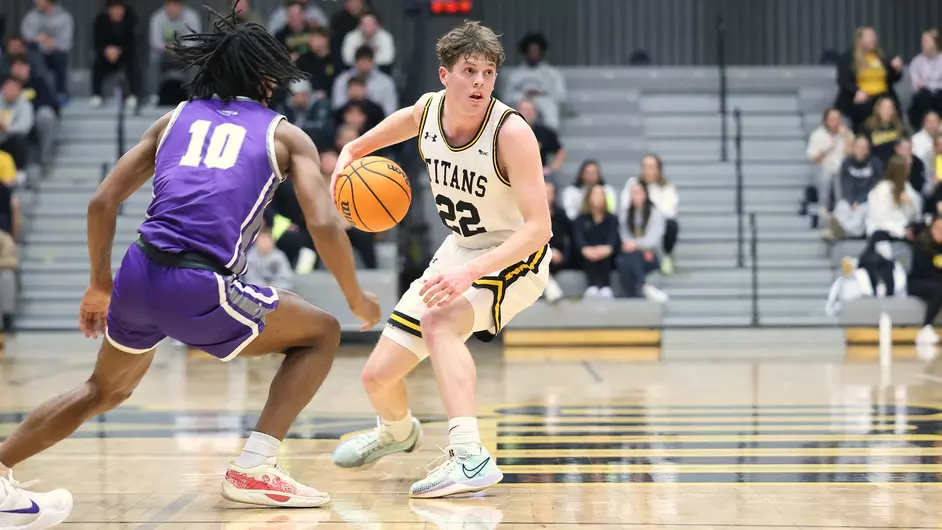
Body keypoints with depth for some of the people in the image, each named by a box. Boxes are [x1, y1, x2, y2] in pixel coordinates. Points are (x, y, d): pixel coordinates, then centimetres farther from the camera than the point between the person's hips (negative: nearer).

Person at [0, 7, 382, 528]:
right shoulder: (285, 135, 13)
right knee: (321, 334, 17)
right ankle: (253, 469, 5)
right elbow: (325, 225, 1)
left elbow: (103, 202, 17)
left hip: (139, 272, 5)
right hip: (200, 288, -5)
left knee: (105, 390, 31)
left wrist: (100, 284, 28)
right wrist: (357, 299, 16)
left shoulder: (174, 119, 22)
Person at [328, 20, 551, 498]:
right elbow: (359, 146, 11)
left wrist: (470, 271, -43)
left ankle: (470, 458, -42)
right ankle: (398, 431, 46)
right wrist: (345, 165, -14)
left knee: (438, 321, -37)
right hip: (460, 251, 6)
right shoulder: (425, 112, -9)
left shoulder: (511, 132, -27)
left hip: (515, 258, -6)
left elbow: (538, 226, -32)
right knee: (378, 376, 9)